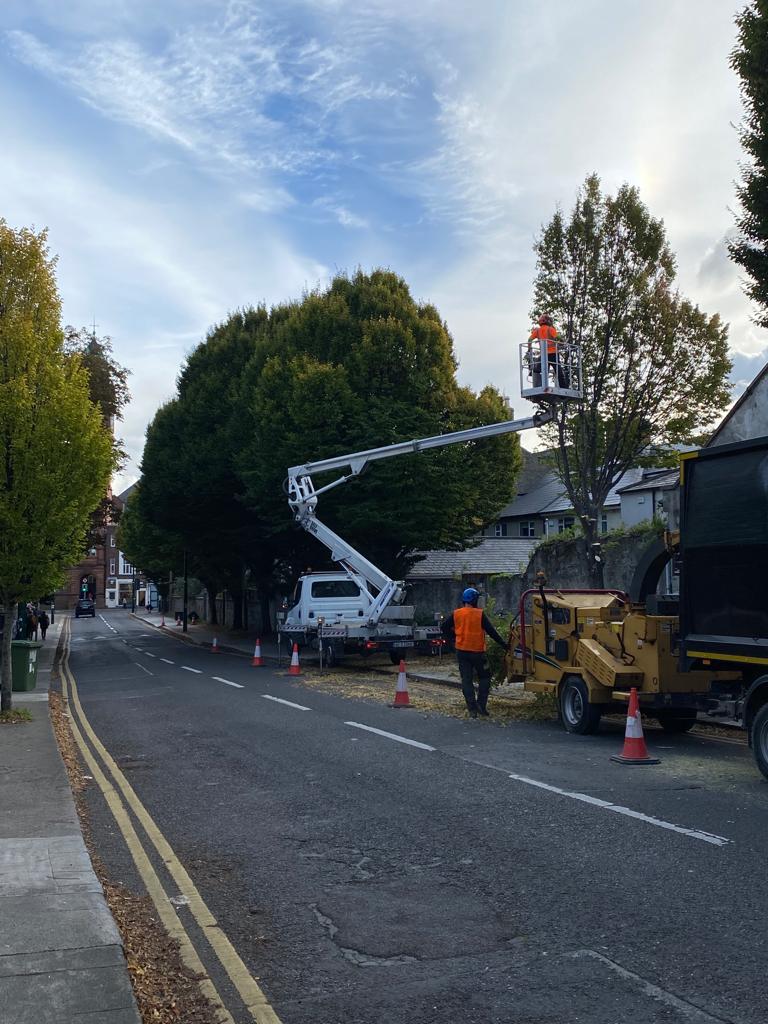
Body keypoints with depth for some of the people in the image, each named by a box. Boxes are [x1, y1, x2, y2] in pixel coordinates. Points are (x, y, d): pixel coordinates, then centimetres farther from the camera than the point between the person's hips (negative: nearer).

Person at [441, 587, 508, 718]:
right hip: (477, 652, -2)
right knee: (484, 677, 13)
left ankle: (472, 709, 1)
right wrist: (503, 645, -3)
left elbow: (445, 628, 4)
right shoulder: (480, 614, -9)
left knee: (466, 680, 6)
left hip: (462, 652, 3)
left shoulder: (456, 614, -1)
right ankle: (481, 705, 3)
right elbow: (491, 632, -10)